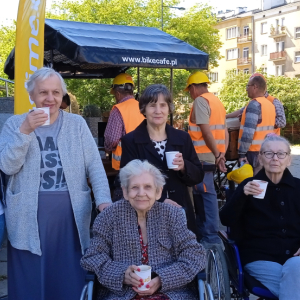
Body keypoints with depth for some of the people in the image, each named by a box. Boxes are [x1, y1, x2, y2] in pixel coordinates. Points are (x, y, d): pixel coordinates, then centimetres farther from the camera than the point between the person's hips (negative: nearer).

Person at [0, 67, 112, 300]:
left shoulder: (77, 124, 5)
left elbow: (95, 166, 1)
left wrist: (104, 199, -12)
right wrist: (25, 131, -16)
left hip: (71, 215, 1)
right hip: (29, 217, 0)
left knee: (70, 281, 8)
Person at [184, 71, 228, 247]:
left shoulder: (200, 101, -10)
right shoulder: (217, 101, 19)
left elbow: (206, 130, -18)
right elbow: (225, 132, 15)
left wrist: (217, 155, -14)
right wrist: (222, 154, 9)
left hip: (203, 157, -9)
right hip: (212, 157, 9)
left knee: (207, 195, -5)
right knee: (200, 193, 16)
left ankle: (212, 238, -1)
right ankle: (202, 232, 25)